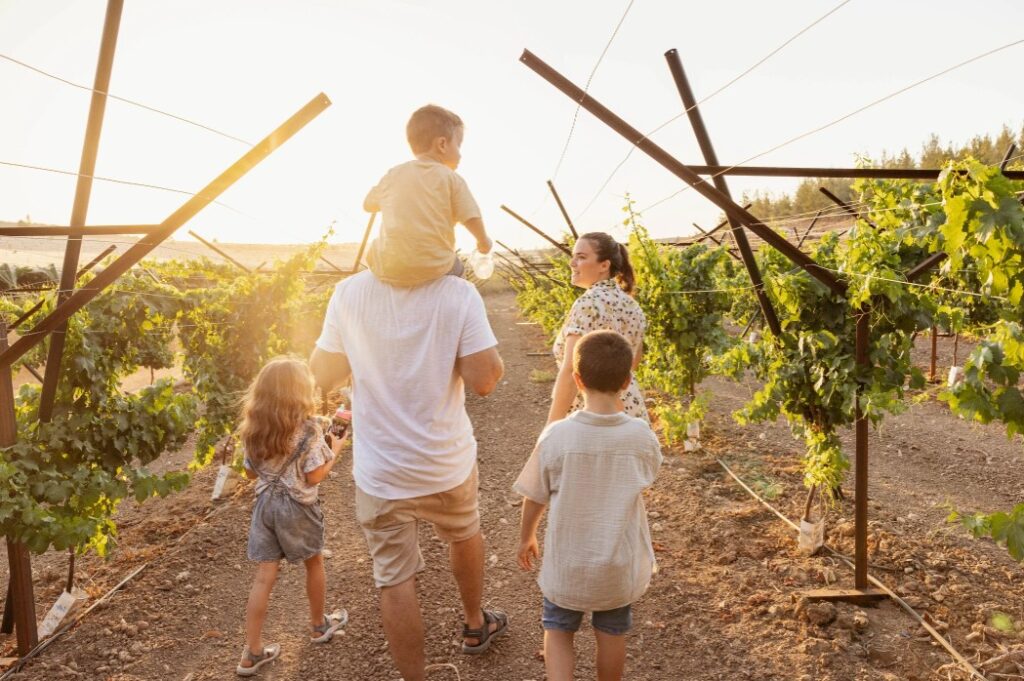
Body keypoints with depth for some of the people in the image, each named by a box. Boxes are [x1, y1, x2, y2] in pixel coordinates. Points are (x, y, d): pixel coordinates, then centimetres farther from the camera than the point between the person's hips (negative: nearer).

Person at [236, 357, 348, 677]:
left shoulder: (252, 429, -1)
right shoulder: (308, 429, -18)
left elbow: (251, 473, 8)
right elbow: (314, 477, -17)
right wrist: (334, 451, -4)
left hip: (266, 504, 4)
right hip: (298, 507, -4)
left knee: (264, 576, 8)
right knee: (314, 563, 20)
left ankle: (252, 653, 12)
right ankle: (319, 624, 39)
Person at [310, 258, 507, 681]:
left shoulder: (348, 293, -11)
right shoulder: (458, 293, -16)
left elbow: (323, 376, -2)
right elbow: (484, 379, -20)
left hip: (381, 469, -1)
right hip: (447, 459, 1)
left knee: (395, 579, 11)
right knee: (464, 535, 29)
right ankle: (476, 625, 51)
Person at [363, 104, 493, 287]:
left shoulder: (394, 174, 11)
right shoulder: (452, 179, 1)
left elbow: (368, 205, 24)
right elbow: (472, 220, -3)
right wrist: (483, 240, 18)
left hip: (388, 268, 2)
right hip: (432, 268, -2)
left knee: (375, 251, 35)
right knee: (455, 267, 31)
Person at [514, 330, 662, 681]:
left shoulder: (557, 436, -22)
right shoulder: (642, 436, -16)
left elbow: (535, 498, -9)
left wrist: (526, 537, 10)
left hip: (567, 562, -2)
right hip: (620, 563, 2)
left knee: (558, 631, 20)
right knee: (612, 634, 23)